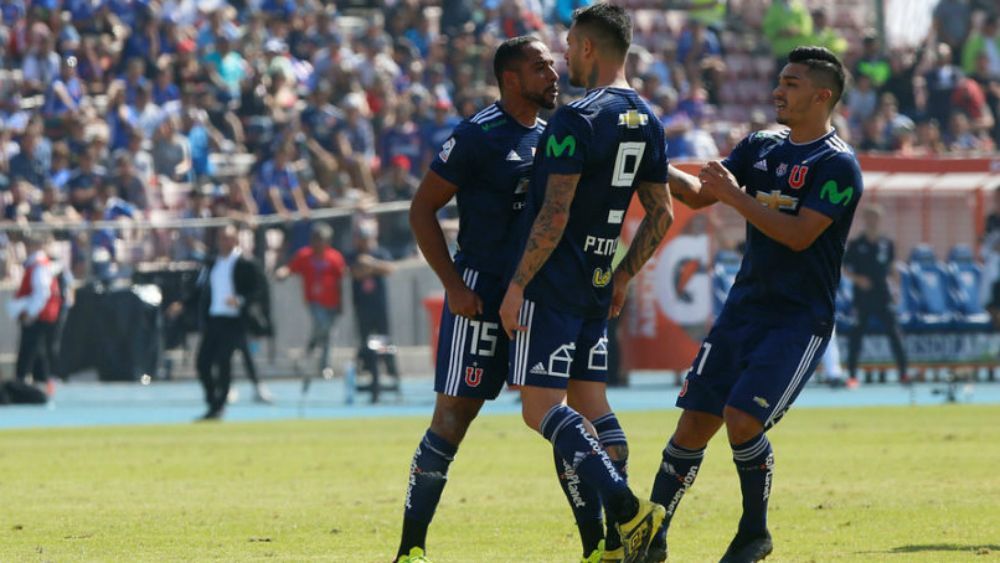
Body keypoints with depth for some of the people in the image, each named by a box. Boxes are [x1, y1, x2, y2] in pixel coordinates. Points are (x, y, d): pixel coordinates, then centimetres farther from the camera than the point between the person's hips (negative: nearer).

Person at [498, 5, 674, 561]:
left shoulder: (577, 119, -16)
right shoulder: (648, 123, 10)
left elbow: (554, 216, -20)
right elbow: (662, 214, 15)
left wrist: (518, 285, -15)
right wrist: (623, 277, 24)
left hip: (552, 285, -8)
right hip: (598, 286, 8)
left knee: (542, 407, -9)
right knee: (591, 404, 11)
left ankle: (626, 508, -22)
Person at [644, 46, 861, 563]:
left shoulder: (838, 165, -11)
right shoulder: (761, 146, 11)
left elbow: (799, 234, -20)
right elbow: (699, 194, 9)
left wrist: (735, 196, -21)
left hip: (799, 320, -7)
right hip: (743, 308, 7)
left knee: (742, 419, -18)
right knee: (694, 422, 2)